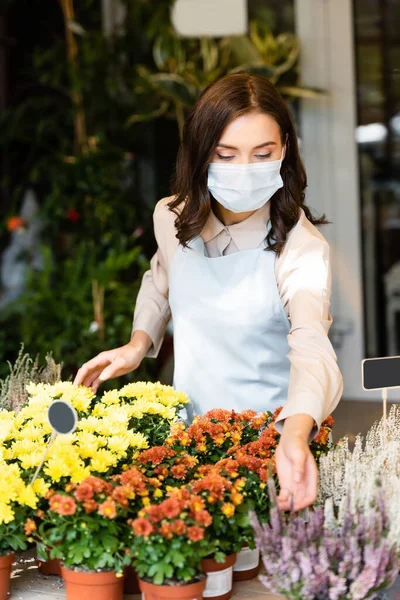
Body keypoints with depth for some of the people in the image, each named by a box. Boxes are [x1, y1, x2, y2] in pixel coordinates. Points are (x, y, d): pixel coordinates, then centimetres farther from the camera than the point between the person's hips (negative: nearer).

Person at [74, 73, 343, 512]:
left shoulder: (300, 245, -18)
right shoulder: (173, 218, -2)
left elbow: (312, 348, -34)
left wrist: (296, 435, -51)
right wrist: (138, 343, 6)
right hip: (187, 426, 4)